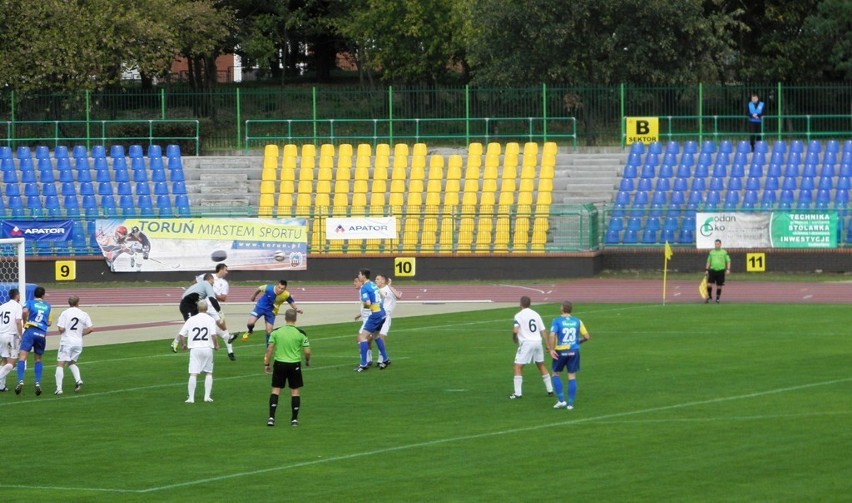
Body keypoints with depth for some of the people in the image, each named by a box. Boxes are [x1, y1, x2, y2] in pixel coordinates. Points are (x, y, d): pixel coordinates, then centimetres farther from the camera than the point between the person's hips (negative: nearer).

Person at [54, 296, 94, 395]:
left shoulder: (64, 313, -6)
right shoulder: (84, 314, 4)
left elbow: (61, 329, -12)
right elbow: (90, 328, 1)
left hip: (66, 341, -4)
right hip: (78, 342, 4)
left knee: (60, 364, -2)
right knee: (72, 363, 23)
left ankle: (59, 388, -12)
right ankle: (78, 380, 0)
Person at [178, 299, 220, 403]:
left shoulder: (191, 320, 5)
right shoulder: (210, 319, -1)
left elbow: (181, 334, 3)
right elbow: (213, 335, -12)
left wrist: (183, 344, 21)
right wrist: (216, 345, 6)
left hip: (194, 349, 0)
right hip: (207, 348, 0)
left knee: (193, 374, -3)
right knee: (209, 373, 14)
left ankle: (191, 397, -9)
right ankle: (207, 396, 9)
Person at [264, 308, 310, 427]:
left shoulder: (276, 332, -3)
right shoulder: (300, 333, -6)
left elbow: (269, 349, -4)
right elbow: (307, 351, -6)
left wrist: (266, 364, 4)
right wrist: (307, 361, 14)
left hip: (279, 364, 1)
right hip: (294, 364, -1)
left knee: (276, 390, 7)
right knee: (295, 391, 10)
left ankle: (271, 417, -2)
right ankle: (294, 419, 11)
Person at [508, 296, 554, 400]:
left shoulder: (519, 315, -5)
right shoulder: (536, 314, 11)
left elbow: (515, 330, -16)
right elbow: (543, 331, 10)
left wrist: (514, 338, 5)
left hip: (526, 342, -5)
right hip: (538, 341, 5)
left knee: (518, 367, 0)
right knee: (541, 366, 20)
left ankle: (518, 393, -9)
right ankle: (550, 390, 24)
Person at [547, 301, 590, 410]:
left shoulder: (557, 321, -6)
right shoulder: (577, 321, 2)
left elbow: (552, 335, -20)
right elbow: (586, 337, 3)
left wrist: (551, 349, -13)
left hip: (561, 352, -2)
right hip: (574, 351, 2)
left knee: (555, 374, 15)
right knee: (572, 376, 7)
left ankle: (561, 400, 7)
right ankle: (570, 403, 5)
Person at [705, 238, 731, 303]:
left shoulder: (724, 252, 3)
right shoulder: (711, 252, 9)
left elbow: (728, 261, 5)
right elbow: (708, 261, 16)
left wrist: (728, 269, -7)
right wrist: (706, 270, 9)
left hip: (720, 271, -1)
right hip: (712, 270, 1)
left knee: (719, 286, 4)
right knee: (709, 284, -10)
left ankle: (717, 298, 18)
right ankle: (709, 296, 9)